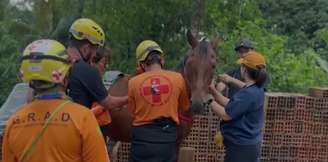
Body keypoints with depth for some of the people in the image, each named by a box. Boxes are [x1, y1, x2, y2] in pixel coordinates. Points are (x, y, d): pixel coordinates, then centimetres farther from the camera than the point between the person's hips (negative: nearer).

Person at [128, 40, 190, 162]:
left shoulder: (133, 82, -6)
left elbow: (133, 112, 4)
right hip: (168, 136, 1)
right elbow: (184, 107, 9)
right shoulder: (178, 78, -4)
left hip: (142, 136, 0)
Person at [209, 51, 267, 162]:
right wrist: (213, 91, 6)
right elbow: (231, 105, 11)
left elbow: (226, 115, -22)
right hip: (247, 145, 10)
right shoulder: (255, 90, 7)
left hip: (241, 147, -10)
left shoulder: (248, 93, -25)